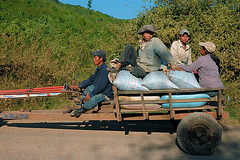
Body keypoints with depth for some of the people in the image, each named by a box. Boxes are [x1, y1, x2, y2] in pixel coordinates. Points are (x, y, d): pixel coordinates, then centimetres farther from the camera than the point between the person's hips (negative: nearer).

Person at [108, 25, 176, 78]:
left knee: (140, 71, -43)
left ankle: (125, 68, -10)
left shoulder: (156, 41, -12)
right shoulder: (142, 43, 11)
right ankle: (117, 68, -11)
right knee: (129, 47, -4)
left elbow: (165, 54, -19)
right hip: (138, 64, 7)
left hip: (146, 70, -7)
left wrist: (174, 65, -25)